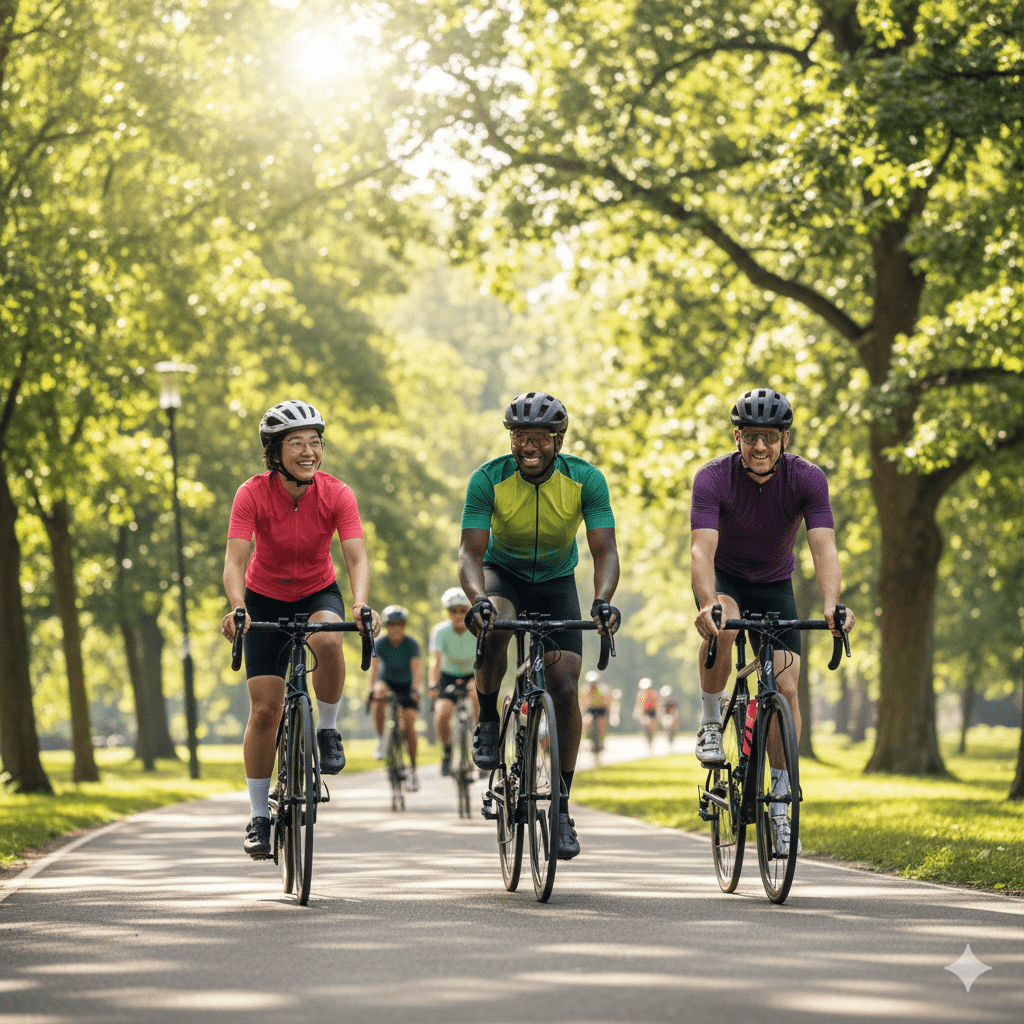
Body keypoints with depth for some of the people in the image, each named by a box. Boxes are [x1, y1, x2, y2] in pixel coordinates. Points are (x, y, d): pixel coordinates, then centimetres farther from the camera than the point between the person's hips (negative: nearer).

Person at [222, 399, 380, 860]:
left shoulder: (336, 494, -19)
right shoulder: (253, 494, -22)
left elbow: (356, 557, -27)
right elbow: (235, 560, -30)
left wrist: (360, 604, -46)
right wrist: (238, 609, -48)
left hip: (318, 592, 0)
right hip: (267, 598, 0)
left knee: (327, 639, -36)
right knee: (264, 710, -5)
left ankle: (328, 731, -11)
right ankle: (259, 816, 9)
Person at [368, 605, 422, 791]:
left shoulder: (412, 643, -16)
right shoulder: (380, 644, -14)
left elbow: (415, 668, -27)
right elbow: (373, 667, -25)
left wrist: (414, 689, -43)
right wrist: (372, 688, -42)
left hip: (407, 685, -1)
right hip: (387, 682, 1)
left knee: (409, 725, -16)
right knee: (379, 700, -35)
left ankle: (413, 769, -5)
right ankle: (380, 740, -15)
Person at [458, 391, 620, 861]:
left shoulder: (586, 480, -22)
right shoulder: (488, 479, -24)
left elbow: (604, 551, -26)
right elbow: (471, 552, -28)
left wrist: (602, 600, -46)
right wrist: (476, 598, -48)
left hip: (556, 582, 1)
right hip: (503, 573, -1)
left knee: (565, 689, -12)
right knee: (494, 624, -37)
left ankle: (563, 807, 1)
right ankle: (488, 722, -11)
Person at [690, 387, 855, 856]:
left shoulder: (807, 479, -22)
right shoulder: (713, 478, -26)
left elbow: (824, 549, -32)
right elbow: (702, 551, -36)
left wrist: (832, 605, -52)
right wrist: (708, 604, -56)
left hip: (774, 585, 2)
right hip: (723, 579, -2)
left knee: (785, 689, -10)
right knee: (721, 627, -37)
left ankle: (779, 804, 3)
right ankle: (710, 721, -13)